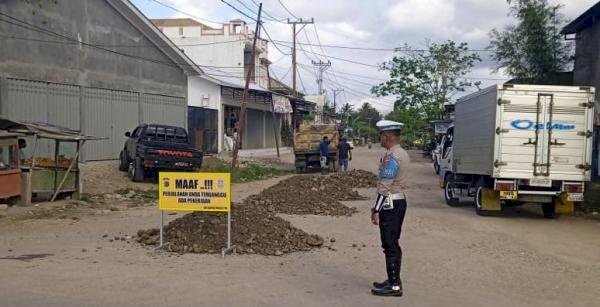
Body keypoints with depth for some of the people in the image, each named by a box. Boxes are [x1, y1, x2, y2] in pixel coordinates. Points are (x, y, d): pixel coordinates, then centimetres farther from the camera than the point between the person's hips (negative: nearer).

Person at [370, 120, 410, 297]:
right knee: (393, 244, 16)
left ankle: (394, 286, 3)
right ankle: (393, 280, 25)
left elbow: (385, 187, -22)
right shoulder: (402, 153, 12)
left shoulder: (391, 156, -19)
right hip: (399, 201, 10)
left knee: (390, 245, -3)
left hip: (390, 204, -10)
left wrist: (376, 209, -18)